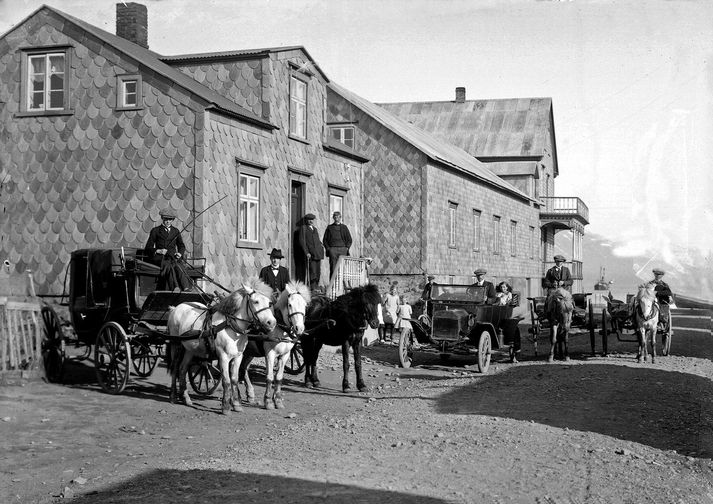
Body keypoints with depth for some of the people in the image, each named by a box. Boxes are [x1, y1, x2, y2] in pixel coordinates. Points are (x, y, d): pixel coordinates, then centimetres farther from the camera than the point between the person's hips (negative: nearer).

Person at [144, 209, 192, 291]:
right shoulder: (155, 231, 14)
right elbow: (148, 248, 9)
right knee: (168, 265, -37)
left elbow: (181, 246, 28)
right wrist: (158, 251, -10)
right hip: (160, 257, -2)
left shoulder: (176, 231, 24)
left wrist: (180, 253, 5)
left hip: (172, 257, 2)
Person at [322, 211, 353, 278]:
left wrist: (347, 248, 2)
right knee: (333, 268, -7)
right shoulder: (329, 227, 11)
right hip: (332, 249, -1)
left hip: (343, 250, 1)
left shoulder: (344, 227, 14)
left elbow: (349, 239, 15)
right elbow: (324, 240, 11)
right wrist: (328, 248, -1)